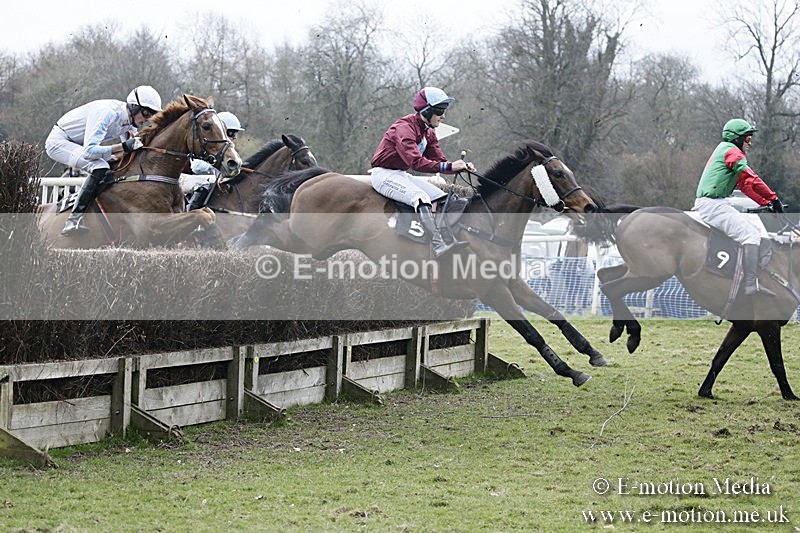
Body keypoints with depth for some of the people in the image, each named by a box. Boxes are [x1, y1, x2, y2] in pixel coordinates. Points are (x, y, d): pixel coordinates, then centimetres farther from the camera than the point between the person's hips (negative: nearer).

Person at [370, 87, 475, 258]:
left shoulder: (428, 133, 10)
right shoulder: (404, 128, -22)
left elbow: (439, 160, 7)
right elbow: (415, 162, -33)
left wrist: (462, 166, -14)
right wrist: (448, 166, -39)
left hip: (402, 175, 10)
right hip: (384, 174, -10)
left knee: (443, 198, -2)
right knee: (420, 197, -32)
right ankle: (438, 245, -42)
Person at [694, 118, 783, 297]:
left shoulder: (725, 150, 25)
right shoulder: (732, 151, -6)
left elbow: (744, 184, 24)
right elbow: (751, 179, -16)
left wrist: (766, 202, 16)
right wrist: (773, 198, -10)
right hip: (713, 205, -11)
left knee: (753, 233, 18)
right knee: (751, 236, -19)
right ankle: (751, 284, -26)